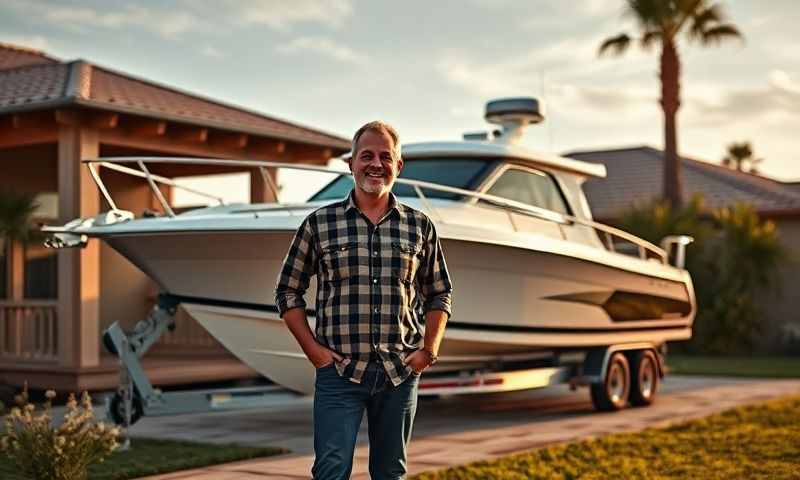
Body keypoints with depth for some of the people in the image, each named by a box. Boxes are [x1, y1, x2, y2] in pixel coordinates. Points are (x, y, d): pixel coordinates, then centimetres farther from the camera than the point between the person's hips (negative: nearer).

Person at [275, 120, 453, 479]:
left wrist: (429, 350, 2)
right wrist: (313, 349, -3)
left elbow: (439, 294, 14)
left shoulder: (420, 227, 6)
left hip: (400, 373, 2)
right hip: (339, 371, -2)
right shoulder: (320, 223, 1)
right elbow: (288, 291, 6)